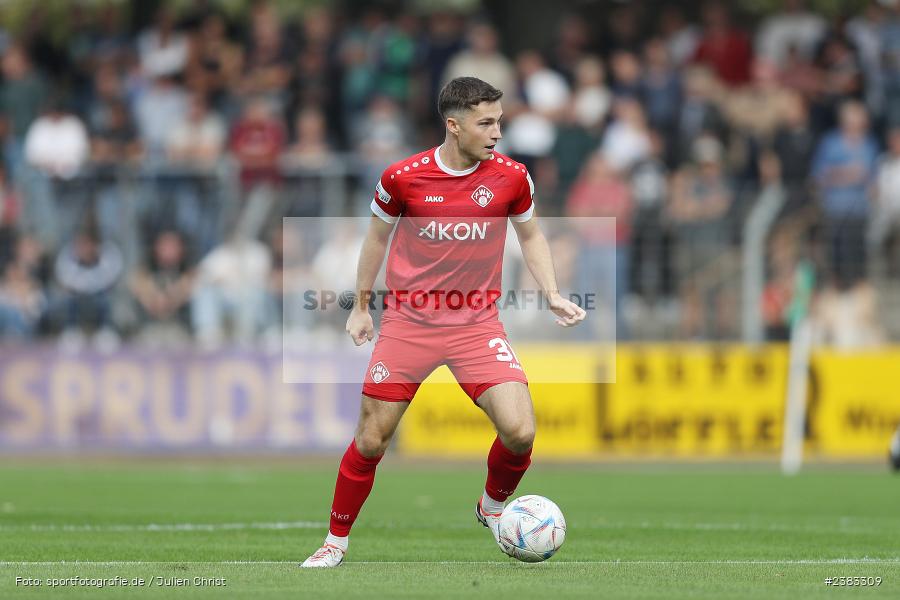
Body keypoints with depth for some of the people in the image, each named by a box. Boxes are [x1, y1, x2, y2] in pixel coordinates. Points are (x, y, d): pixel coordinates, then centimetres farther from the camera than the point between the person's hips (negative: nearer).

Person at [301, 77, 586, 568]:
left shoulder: (511, 177, -5)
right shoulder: (402, 177, -8)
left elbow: (530, 235, 14)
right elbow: (377, 236, 10)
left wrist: (552, 294, 2)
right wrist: (361, 306, 16)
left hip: (477, 323, 1)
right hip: (407, 321, -1)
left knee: (519, 431, -16)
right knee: (371, 441, 0)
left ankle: (492, 506, 16)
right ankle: (336, 541, 21)